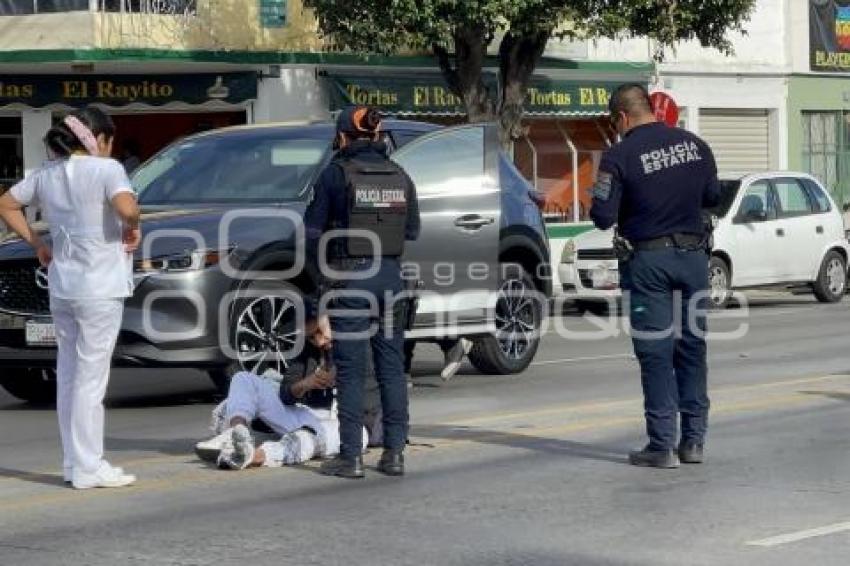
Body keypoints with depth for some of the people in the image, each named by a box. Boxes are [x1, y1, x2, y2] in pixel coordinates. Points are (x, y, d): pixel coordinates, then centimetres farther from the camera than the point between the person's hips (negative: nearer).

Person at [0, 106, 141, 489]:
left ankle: (74, 462, 18)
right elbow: (127, 208, -27)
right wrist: (133, 229, -6)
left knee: (69, 373, 13)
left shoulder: (47, 174, 9)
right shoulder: (106, 169, -11)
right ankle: (88, 468, -2)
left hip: (61, 285, 7)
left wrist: (37, 243, 18)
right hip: (99, 287, -7)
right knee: (90, 376, -4)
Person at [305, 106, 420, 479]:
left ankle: (351, 457, -1)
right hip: (390, 278, 4)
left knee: (350, 370, -1)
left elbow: (313, 234, -6)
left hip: (349, 278, -4)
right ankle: (395, 452, 10)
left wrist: (322, 280, 4)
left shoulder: (336, 175, -6)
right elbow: (412, 232, 11)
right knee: (392, 366, 10)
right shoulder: (400, 177, 7)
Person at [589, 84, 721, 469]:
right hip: (693, 254, 4)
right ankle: (693, 440, 14)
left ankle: (663, 446, -1)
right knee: (692, 347, 11)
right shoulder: (694, 145, 3)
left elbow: (603, 217, -12)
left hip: (648, 260, -4)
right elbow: (713, 197, 14)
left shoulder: (619, 157, -12)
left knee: (655, 352, 0)